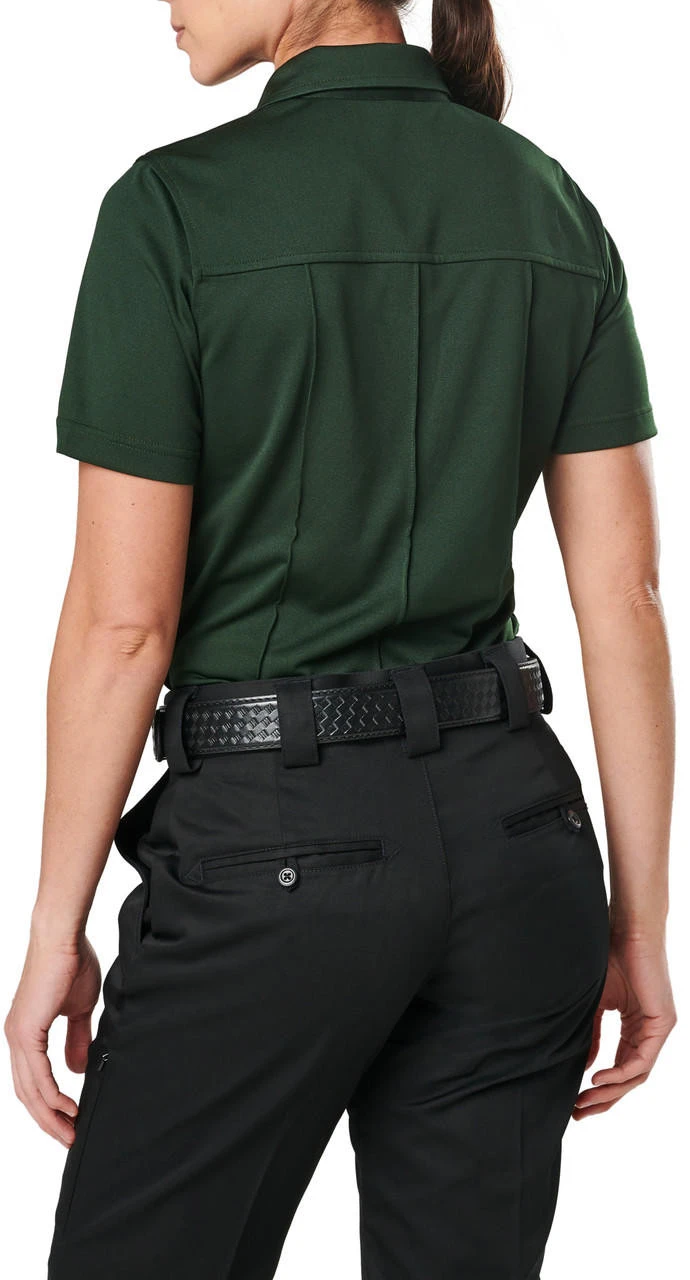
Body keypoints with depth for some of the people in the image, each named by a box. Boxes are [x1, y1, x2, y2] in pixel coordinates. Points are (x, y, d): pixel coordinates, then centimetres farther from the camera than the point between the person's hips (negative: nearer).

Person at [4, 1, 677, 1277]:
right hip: (510, 824, 5)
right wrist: (639, 919, 9)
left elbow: (123, 619, -12)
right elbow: (622, 593, 3)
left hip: (275, 840, -5)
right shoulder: (552, 205, 4)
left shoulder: (176, 206, -11)